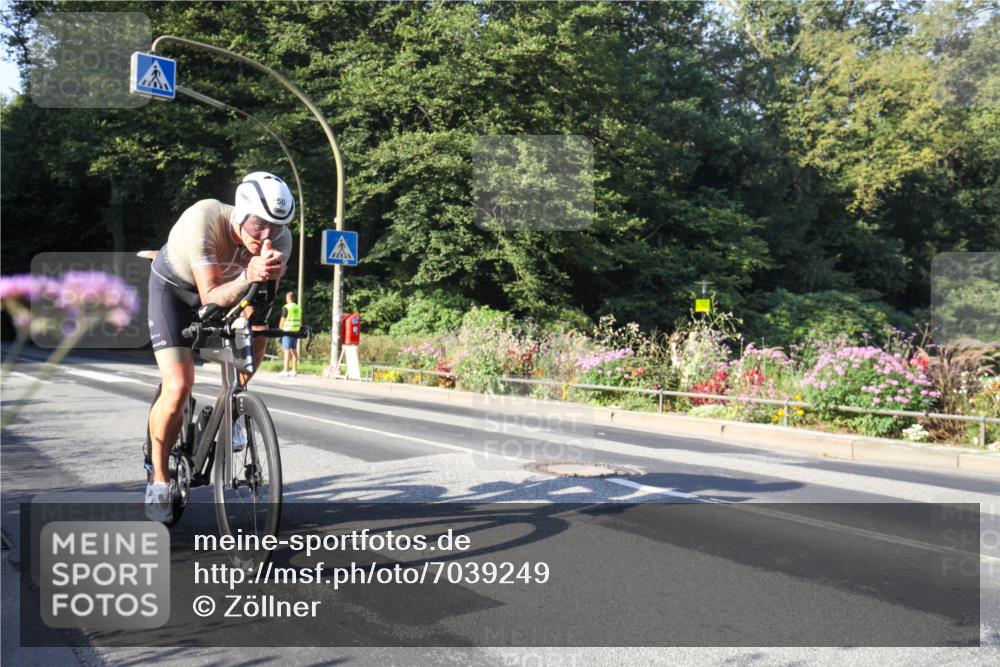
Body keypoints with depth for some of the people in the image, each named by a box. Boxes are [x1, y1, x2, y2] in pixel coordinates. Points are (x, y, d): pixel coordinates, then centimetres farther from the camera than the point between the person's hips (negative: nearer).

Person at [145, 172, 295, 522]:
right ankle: (158, 479, 6)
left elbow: (264, 298, -33)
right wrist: (247, 277, -58)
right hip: (174, 287, -4)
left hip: (228, 285, 4)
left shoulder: (280, 239, -27)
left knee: (256, 328, -25)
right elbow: (210, 298, -40)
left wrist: (267, 277, -54)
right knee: (178, 387, -16)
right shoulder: (203, 220, -38)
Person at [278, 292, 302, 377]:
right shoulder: (298, 307, 12)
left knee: (287, 351, -7)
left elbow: (283, 320, -8)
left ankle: (285, 371, -9)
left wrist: (280, 329, 1)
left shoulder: (286, 307, -8)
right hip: (295, 331, 7)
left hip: (287, 330, -7)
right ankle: (294, 371, 11)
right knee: (294, 351, 9)